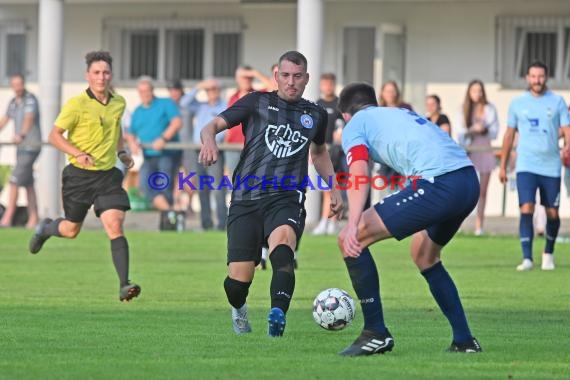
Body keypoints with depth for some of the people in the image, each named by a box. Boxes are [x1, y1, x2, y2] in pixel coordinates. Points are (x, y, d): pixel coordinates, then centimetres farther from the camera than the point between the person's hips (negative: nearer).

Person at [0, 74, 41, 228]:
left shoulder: (30, 99, -14)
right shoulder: (13, 102, 11)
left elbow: (29, 119, -31)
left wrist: (21, 135, -47)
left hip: (31, 147, -8)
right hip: (21, 147, 8)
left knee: (14, 181, -13)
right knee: (28, 184, 10)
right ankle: (33, 219, 14)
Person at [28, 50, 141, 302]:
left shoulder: (119, 103, 4)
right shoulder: (77, 104, -13)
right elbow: (54, 136, -11)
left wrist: (121, 152, 14)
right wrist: (78, 154, -24)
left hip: (108, 175, 3)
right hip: (79, 175, -3)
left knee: (115, 227, -14)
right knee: (71, 230, 12)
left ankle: (124, 285, -19)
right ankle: (45, 229, 49)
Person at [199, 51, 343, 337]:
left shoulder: (315, 115, 16)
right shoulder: (257, 103, 7)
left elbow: (319, 153, 36)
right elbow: (213, 125, 1)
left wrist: (334, 190, 29)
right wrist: (209, 139, -23)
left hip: (287, 200, 0)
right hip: (246, 200, 0)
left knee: (282, 243, -35)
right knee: (239, 279, -5)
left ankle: (278, 315, -54)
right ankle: (238, 310, 33)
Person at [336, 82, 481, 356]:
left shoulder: (354, 125, 12)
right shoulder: (402, 114, 34)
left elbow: (359, 174, -7)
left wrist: (353, 225, -20)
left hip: (437, 184, -8)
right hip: (470, 180, 8)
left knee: (350, 240, 0)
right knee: (424, 254, 31)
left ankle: (376, 333, 2)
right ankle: (464, 341, 27)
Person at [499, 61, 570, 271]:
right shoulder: (517, 103, 7)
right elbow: (509, 135, 13)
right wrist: (503, 165, 13)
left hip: (551, 166, 0)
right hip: (526, 166, 0)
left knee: (552, 213, 5)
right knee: (526, 209, -15)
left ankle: (548, 253, 28)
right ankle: (527, 258, -15)